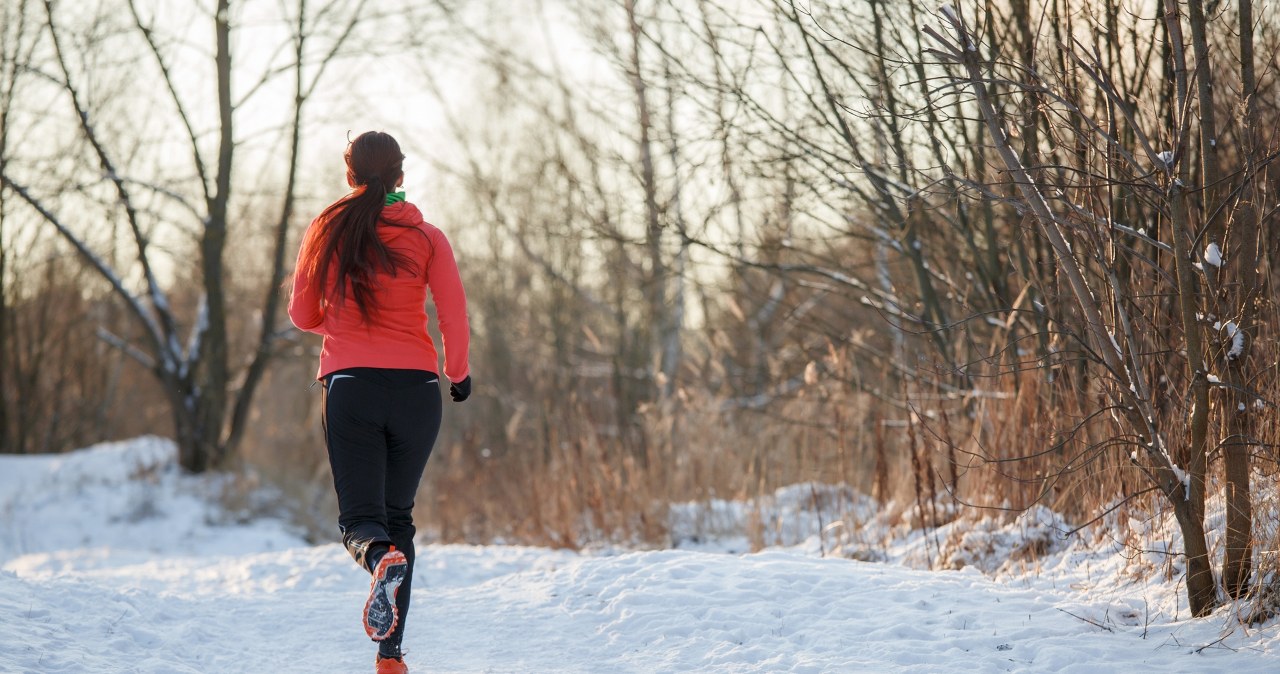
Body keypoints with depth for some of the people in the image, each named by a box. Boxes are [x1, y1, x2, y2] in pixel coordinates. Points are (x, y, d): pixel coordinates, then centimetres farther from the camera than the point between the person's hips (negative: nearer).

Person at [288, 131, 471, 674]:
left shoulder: (327, 231, 4)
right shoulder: (426, 237, 1)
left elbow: (302, 315, 11)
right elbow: (454, 317, -5)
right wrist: (458, 373, 12)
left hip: (349, 386, -1)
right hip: (416, 387, 1)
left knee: (360, 517, 0)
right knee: (398, 516, 14)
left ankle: (382, 559, -38)